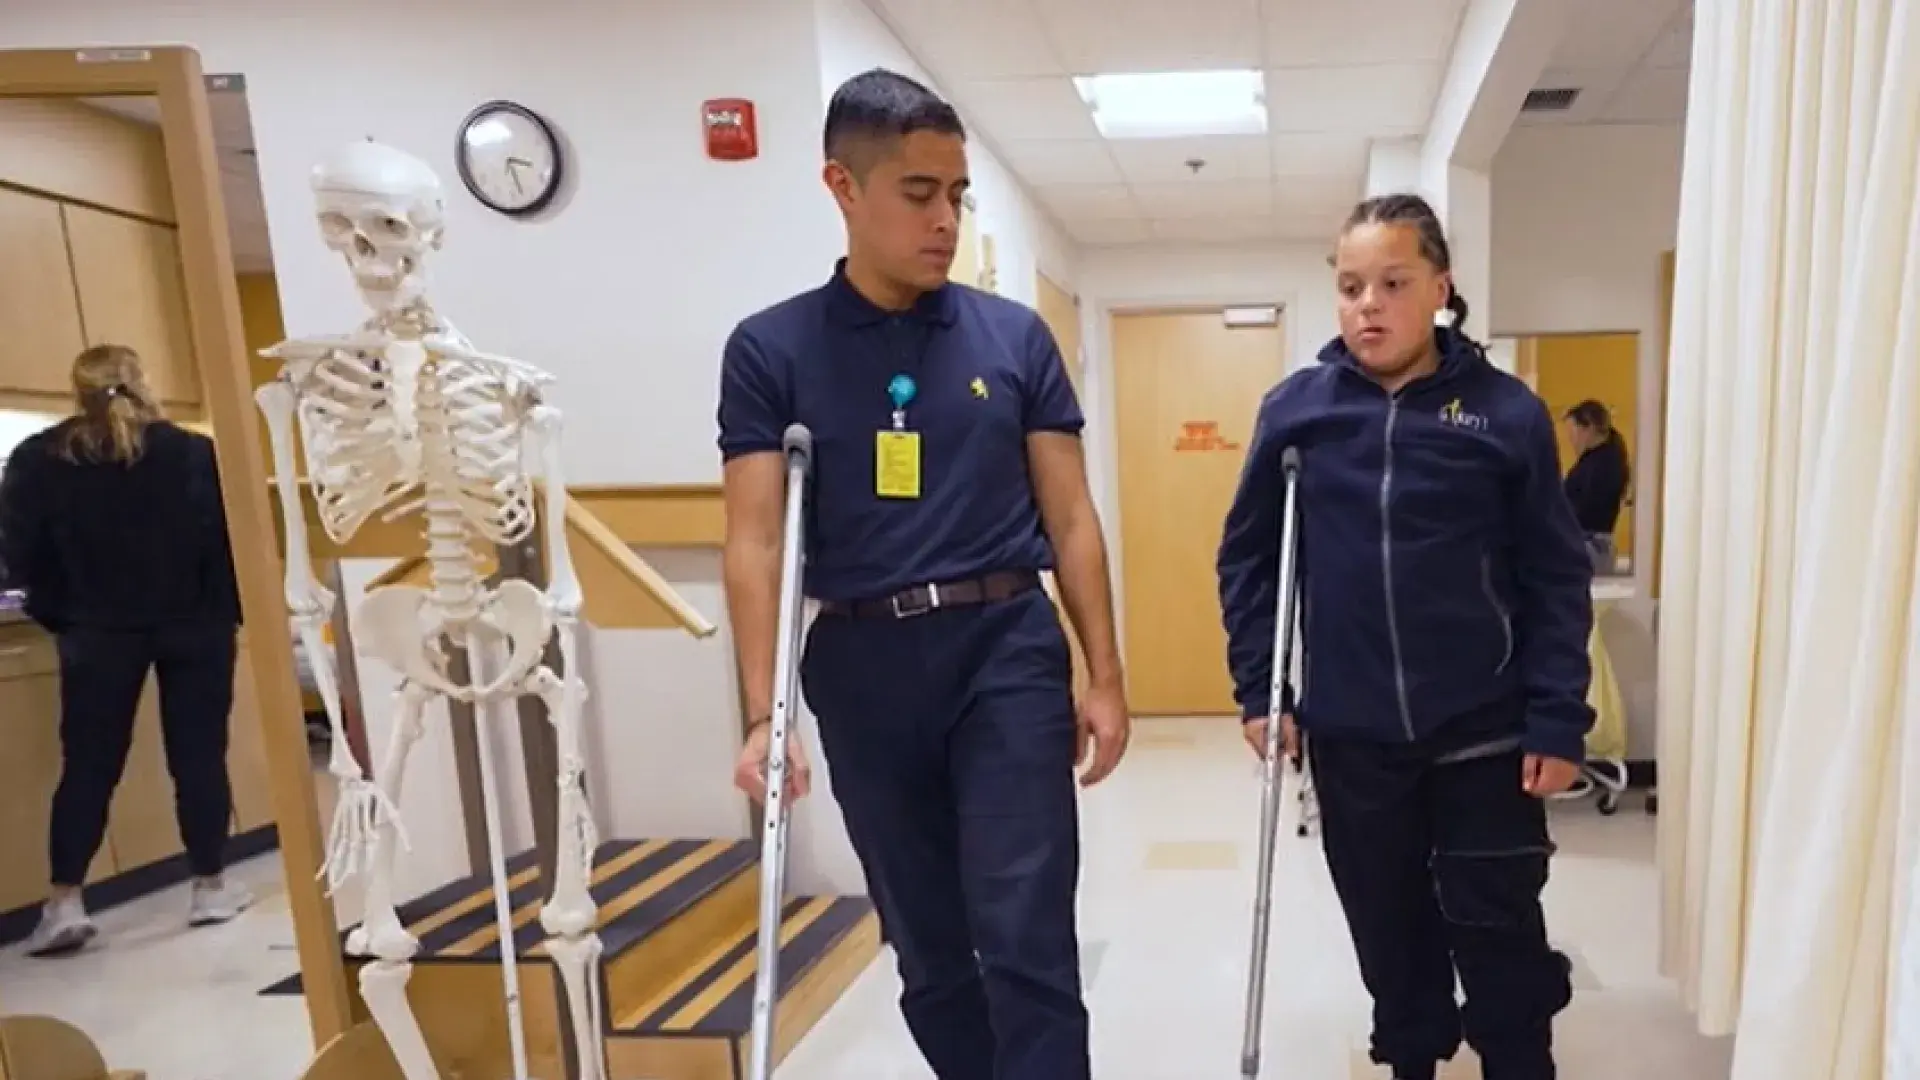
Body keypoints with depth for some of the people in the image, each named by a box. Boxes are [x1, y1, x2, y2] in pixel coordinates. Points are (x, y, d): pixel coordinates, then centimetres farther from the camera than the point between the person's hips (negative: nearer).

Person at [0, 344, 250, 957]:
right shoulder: (191, 452, -5)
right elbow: (227, 538, -9)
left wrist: (60, 618, 10)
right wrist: (228, 612, -2)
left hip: (98, 633, 1)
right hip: (193, 626, -1)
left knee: (89, 765, 7)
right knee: (198, 755, 4)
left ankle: (65, 903, 5)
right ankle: (210, 887, 11)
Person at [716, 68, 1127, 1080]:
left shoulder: (1014, 336, 4)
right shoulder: (769, 349, 0)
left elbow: (1069, 517, 6)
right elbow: (756, 540, -5)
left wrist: (1105, 676, 3)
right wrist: (764, 716, -13)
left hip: (1008, 650, 0)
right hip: (862, 669, 1)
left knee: (1027, 943, -3)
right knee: (927, 949, 15)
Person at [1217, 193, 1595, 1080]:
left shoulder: (1506, 411, -5)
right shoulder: (1294, 408, -1)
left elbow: (1556, 579, -2)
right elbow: (1246, 556, 4)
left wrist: (1558, 722, -7)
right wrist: (1260, 689, -2)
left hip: (1482, 729, -1)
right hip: (1349, 733, 2)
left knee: (1499, 931, 10)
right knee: (1388, 927, 17)